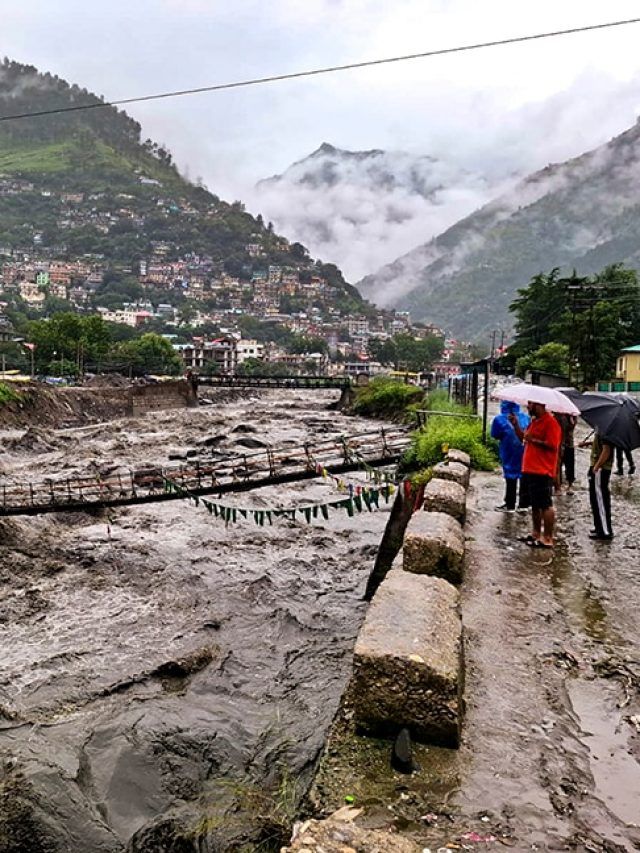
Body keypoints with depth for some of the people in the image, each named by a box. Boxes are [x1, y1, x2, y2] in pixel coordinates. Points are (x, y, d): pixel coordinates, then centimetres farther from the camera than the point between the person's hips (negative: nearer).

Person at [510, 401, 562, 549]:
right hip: (530, 470, 10)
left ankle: (548, 538, 2)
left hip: (542, 472, -10)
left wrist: (533, 440, -22)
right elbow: (523, 437, 22)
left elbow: (552, 446, -21)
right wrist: (515, 424, 9)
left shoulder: (550, 422, -14)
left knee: (545, 506, -4)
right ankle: (536, 533, 27)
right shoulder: (534, 420, 15)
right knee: (534, 504, 17)